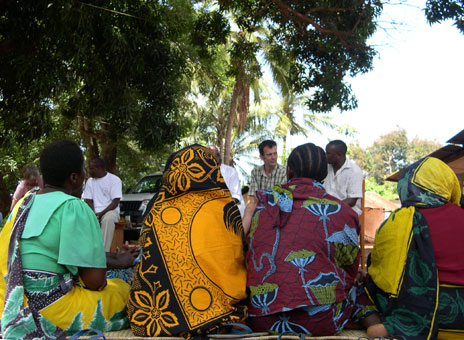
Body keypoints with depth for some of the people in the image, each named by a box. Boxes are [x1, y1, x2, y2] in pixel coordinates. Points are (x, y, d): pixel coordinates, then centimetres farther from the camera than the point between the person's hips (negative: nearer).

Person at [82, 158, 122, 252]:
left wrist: (101, 214, -19)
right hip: (94, 212, 4)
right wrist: (94, 215, -11)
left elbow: (115, 202, -8)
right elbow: (88, 201, 9)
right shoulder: (90, 181, 15)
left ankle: (104, 251, -40)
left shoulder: (114, 180, -2)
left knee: (108, 219, -40)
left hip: (110, 210, -4)